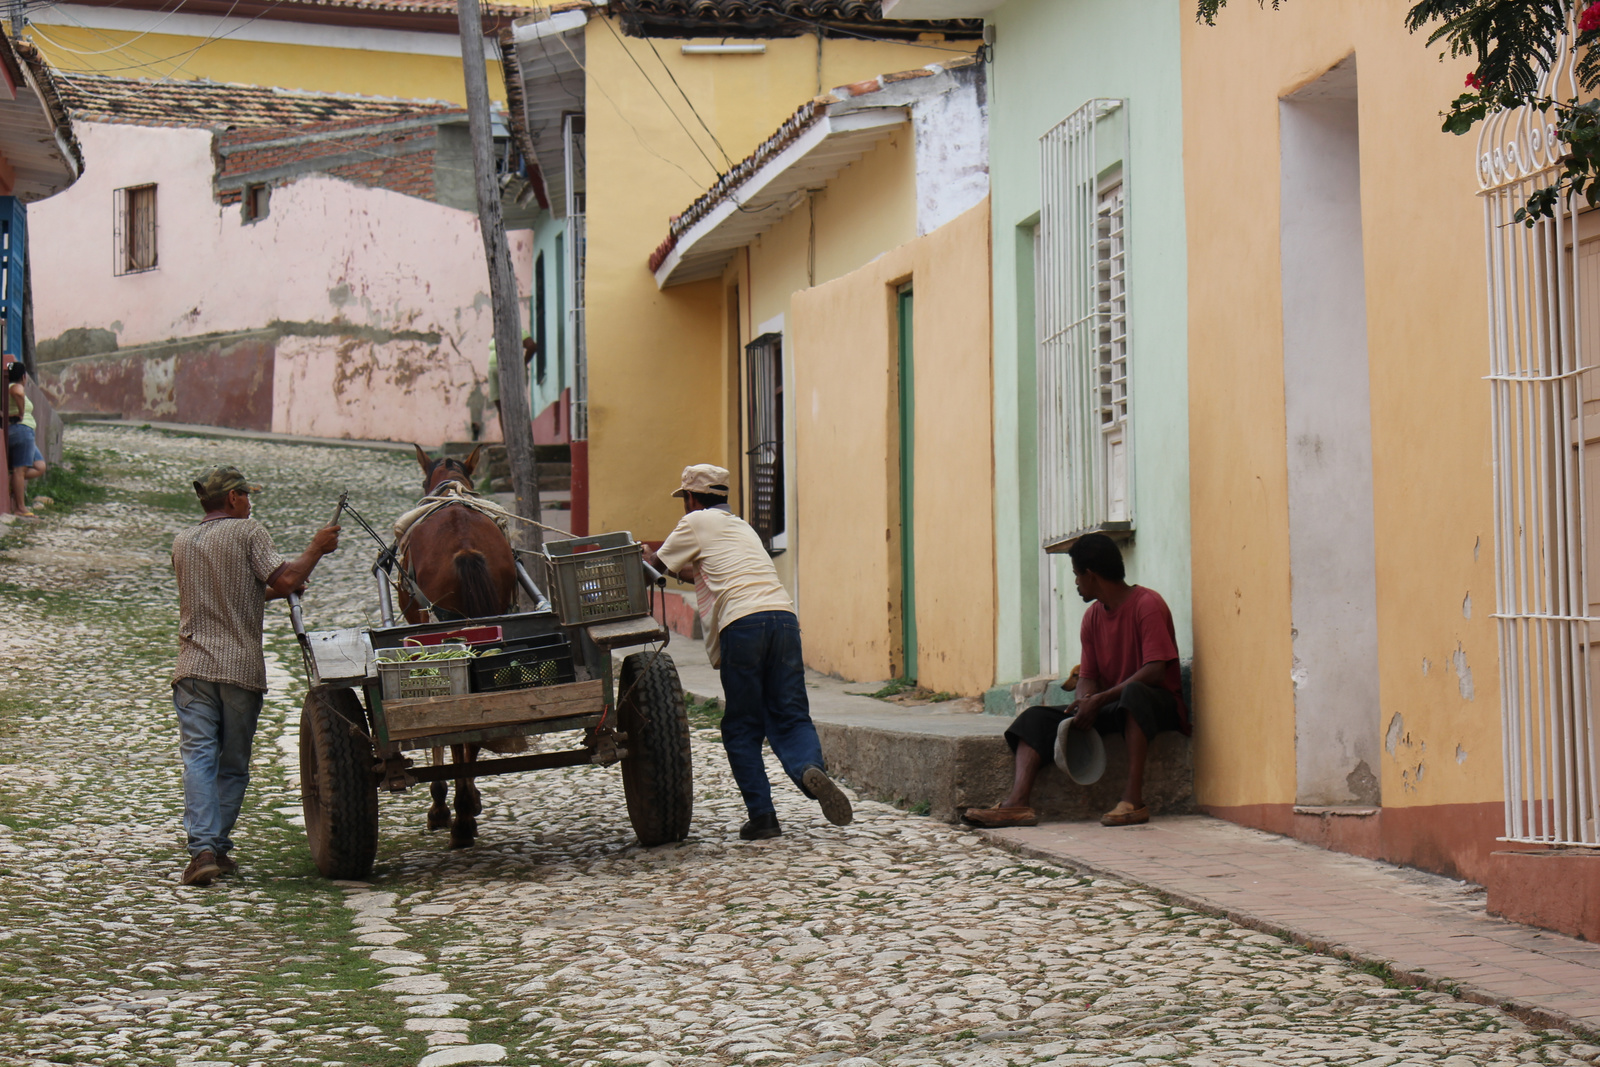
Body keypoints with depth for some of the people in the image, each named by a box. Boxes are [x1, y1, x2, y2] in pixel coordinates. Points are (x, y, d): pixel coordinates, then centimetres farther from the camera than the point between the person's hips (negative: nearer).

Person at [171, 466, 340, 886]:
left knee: (199, 757, -6)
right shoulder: (248, 532, -1)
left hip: (194, 666, 3)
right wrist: (316, 549, 1)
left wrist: (269, 591, 29)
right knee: (233, 764, 10)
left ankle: (202, 848, -21)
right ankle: (218, 846, 11)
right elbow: (284, 578, -14)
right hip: (241, 667, -3)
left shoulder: (183, 542, 18)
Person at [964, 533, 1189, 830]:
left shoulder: (1147, 604, -12)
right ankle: (1018, 802, -31)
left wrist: (1099, 700, -27)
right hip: (1111, 709, 8)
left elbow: (1154, 672, -22)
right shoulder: (1093, 616, 11)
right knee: (1037, 718, -9)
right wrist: (1083, 704, -16)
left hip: (1159, 706, -7)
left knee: (1134, 693, -41)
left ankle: (1133, 799, -43)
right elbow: (1087, 677, 8)